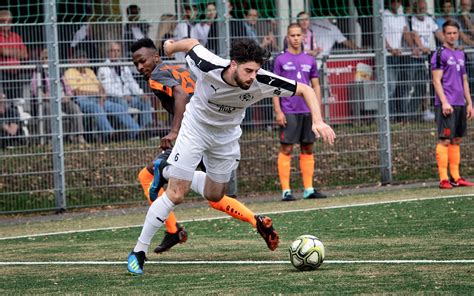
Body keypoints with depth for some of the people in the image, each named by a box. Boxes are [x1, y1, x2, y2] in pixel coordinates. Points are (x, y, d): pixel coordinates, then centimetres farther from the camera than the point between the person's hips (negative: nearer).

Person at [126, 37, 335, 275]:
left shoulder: (262, 82, -30)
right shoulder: (208, 67, -34)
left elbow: (304, 89, -20)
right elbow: (192, 43, -13)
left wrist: (318, 121, -33)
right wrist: (172, 46, 8)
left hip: (227, 135, 4)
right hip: (196, 128, -4)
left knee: (214, 196, 17)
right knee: (175, 195, -12)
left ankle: (173, 173, 45)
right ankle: (139, 251, -1)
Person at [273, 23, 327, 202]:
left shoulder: (310, 60, 12)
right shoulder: (281, 60, 0)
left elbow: (316, 86, 15)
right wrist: (278, 111, -9)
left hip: (307, 111, 4)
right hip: (288, 112, -4)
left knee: (308, 149, 6)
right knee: (286, 150, -5)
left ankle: (308, 189, 10)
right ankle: (285, 190, -3)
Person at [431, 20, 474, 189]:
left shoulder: (460, 55, 18)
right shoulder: (440, 54, -4)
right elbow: (437, 80, -10)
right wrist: (444, 102, -18)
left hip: (460, 104, 7)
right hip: (446, 104, -7)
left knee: (457, 140, 7)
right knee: (445, 140, -8)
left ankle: (455, 177, 10)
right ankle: (443, 179, -9)